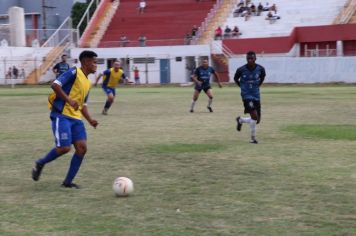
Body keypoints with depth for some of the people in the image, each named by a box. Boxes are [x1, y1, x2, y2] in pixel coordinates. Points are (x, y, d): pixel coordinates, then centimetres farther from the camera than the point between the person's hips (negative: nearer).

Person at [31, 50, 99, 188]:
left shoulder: (88, 83, 19)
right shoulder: (74, 72, -7)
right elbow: (55, 85, -16)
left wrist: (90, 120, 10)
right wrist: (69, 100, -24)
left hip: (76, 118, 8)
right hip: (61, 115, -8)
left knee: (82, 148, -5)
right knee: (64, 148, -16)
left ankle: (68, 182, 4)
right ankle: (40, 164, 12)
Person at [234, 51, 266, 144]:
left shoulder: (260, 69, -5)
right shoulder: (241, 70, -11)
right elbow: (235, 79, 9)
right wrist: (243, 87, 6)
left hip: (256, 96, 4)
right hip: (247, 95, -4)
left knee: (257, 120, 8)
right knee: (254, 116, -22)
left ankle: (240, 120, 37)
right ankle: (253, 138, -4)